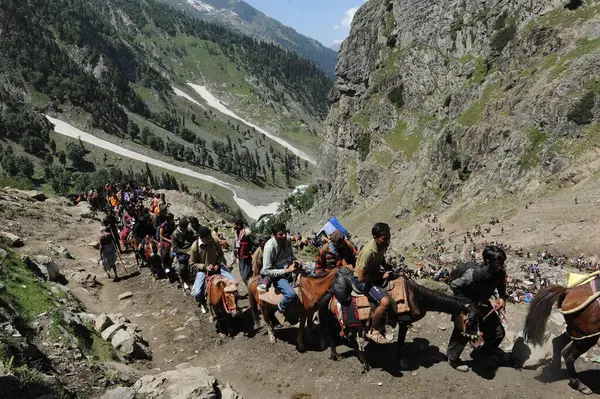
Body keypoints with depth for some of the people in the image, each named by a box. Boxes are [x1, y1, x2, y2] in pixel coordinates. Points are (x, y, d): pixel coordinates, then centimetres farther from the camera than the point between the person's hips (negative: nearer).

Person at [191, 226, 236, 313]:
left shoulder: (214, 241, -15)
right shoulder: (195, 246, -21)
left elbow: (220, 254, 3)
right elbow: (192, 263, -10)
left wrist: (218, 264, -14)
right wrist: (205, 267, -21)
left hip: (216, 267, 2)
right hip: (203, 269, -2)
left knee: (233, 281, -14)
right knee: (197, 293, -19)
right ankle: (202, 303, 19)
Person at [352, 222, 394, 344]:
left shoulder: (383, 245, -7)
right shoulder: (368, 251, -33)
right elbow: (361, 278, -30)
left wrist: (389, 270, -1)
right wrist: (382, 276, -20)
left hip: (375, 274, 9)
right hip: (361, 280, -9)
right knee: (385, 301, -28)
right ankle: (373, 331, -4)